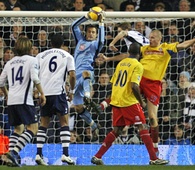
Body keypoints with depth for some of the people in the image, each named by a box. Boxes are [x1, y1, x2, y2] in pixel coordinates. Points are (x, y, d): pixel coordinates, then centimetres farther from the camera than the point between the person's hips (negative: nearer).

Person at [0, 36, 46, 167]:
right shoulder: (31, 60, 1)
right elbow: (35, 78, -14)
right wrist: (42, 93, -8)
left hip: (11, 101, 6)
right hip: (24, 100, -6)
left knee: (18, 128, 18)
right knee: (32, 128, -6)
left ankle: (12, 155, 2)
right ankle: (14, 152, -24)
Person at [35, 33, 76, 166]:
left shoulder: (41, 56, 15)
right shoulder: (67, 56, 8)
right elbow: (72, 75, -2)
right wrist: (72, 91, 11)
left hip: (44, 92, 3)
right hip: (58, 91, -3)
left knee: (44, 123, 11)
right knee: (64, 121, 2)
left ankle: (39, 154, 3)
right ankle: (65, 154, -10)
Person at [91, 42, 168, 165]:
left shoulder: (121, 63, 15)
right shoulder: (137, 65, -7)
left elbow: (113, 82, 18)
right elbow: (134, 85, -18)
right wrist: (141, 102, -7)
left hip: (116, 100, 7)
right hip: (129, 101, -7)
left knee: (117, 131, 12)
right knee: (143, 127, -3)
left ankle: (97, 157, 8)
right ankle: (154, 159, -8)